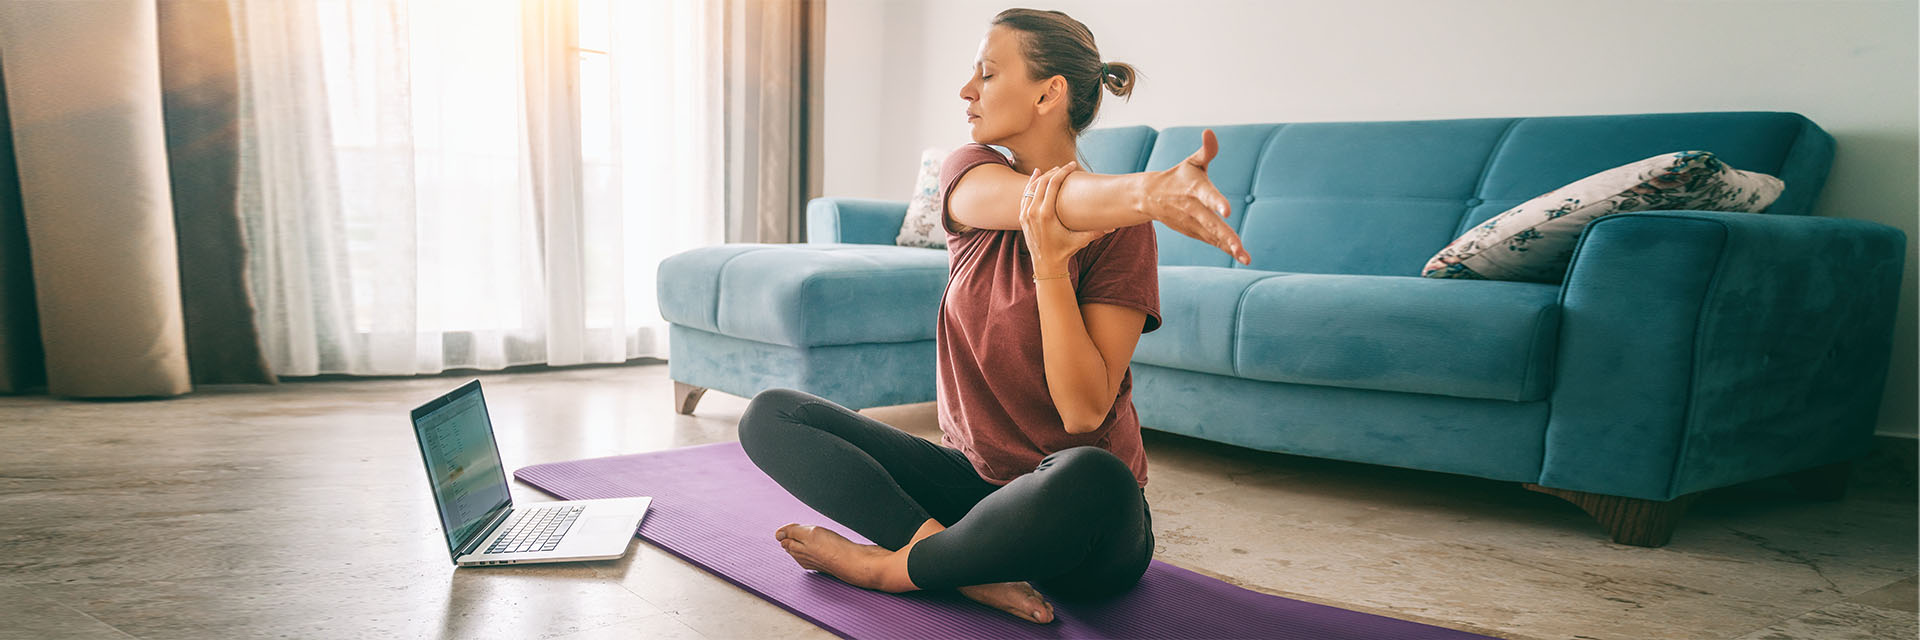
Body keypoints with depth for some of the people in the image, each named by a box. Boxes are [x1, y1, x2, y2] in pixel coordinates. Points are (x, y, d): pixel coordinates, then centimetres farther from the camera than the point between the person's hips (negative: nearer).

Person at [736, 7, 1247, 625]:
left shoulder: (1119, 229, -12)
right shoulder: (969, 173, 1)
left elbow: (1084, 412, -19)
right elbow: (1054, 200, -26)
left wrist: (1048, 263, -29)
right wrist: (1150, 189, -47)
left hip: (1076, 521, -4)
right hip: (973, 477, 5)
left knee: (1092, 478, -41)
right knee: (771, 415, -7)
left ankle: (888, 566, -15)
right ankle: (961, 559, -23)